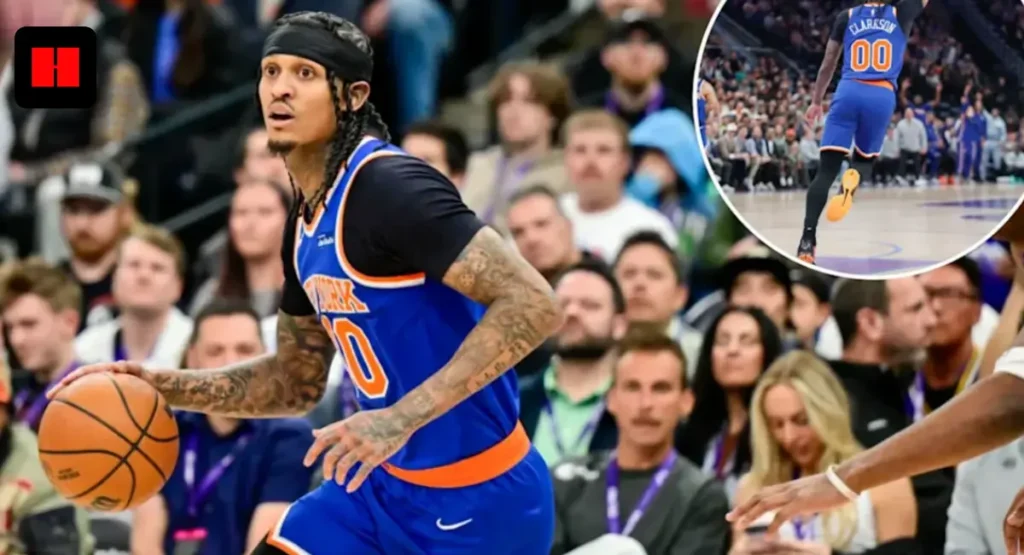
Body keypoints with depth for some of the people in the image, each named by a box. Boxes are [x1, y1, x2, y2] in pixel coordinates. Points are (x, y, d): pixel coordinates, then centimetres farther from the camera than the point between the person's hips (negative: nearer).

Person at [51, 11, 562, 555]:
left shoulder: (391, 188, -20)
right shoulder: (305, 222, 8)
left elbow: (534, 305, -28)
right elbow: (296, 381, 20)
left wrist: (402, 417, -32)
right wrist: (165, 385, 6)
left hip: (474, 500, -9)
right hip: (385, 483, 9)